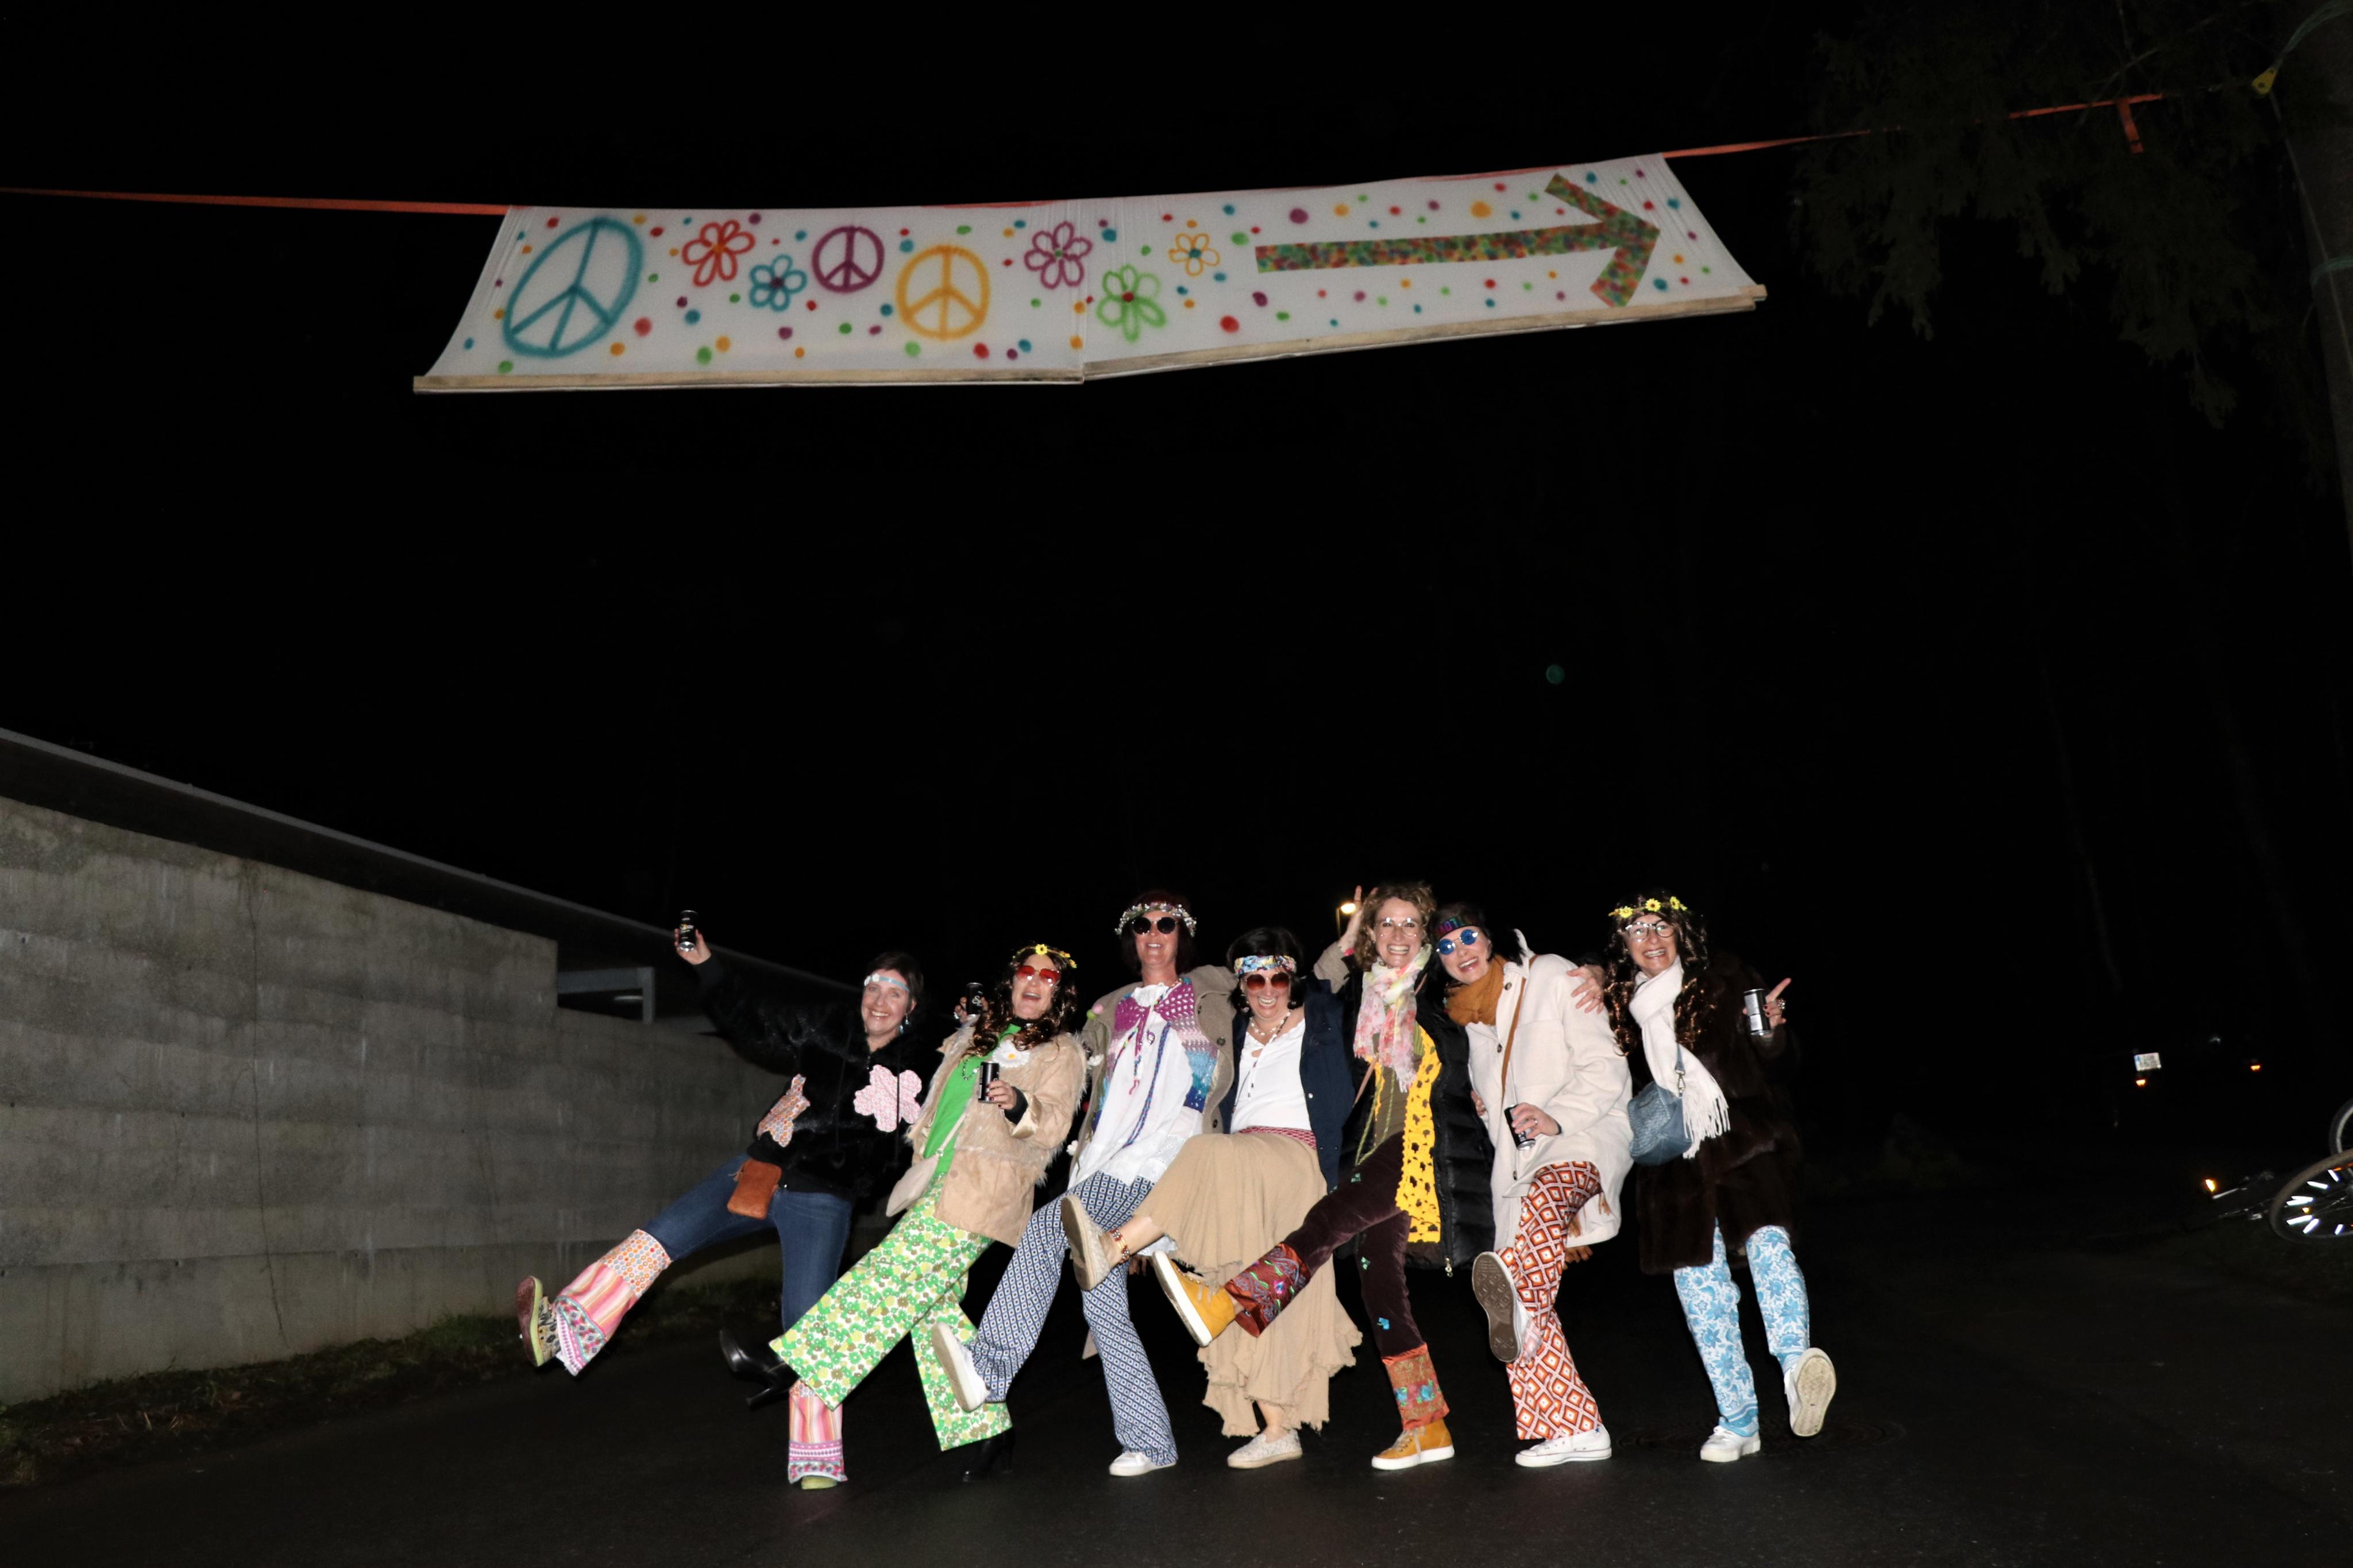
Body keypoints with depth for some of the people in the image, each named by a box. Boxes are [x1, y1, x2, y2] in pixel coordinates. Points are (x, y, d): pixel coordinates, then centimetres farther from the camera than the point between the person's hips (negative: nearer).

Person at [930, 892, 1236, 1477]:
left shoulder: (1210, 994, 12)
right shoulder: (1112, 1011, 24)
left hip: (1159, 1164, -6)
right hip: (1100, 1166, 6)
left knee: (1047, 1227, -27)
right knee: (1101, 1304, -2)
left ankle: (989, 1369, -30)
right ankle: (1151, 1442, 6)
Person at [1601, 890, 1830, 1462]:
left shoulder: (1723, 978, 2)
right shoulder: (1621, 1006, 9)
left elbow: (1769, 1052, 2)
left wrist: (1770, 1027, -18)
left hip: (1742, 1143, -3)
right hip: (1675, 1161, 3)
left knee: (1767, 1241, -29)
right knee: (1701, 1291, 4)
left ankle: (1796, 1362, -44)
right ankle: (1738, 1420, 13)